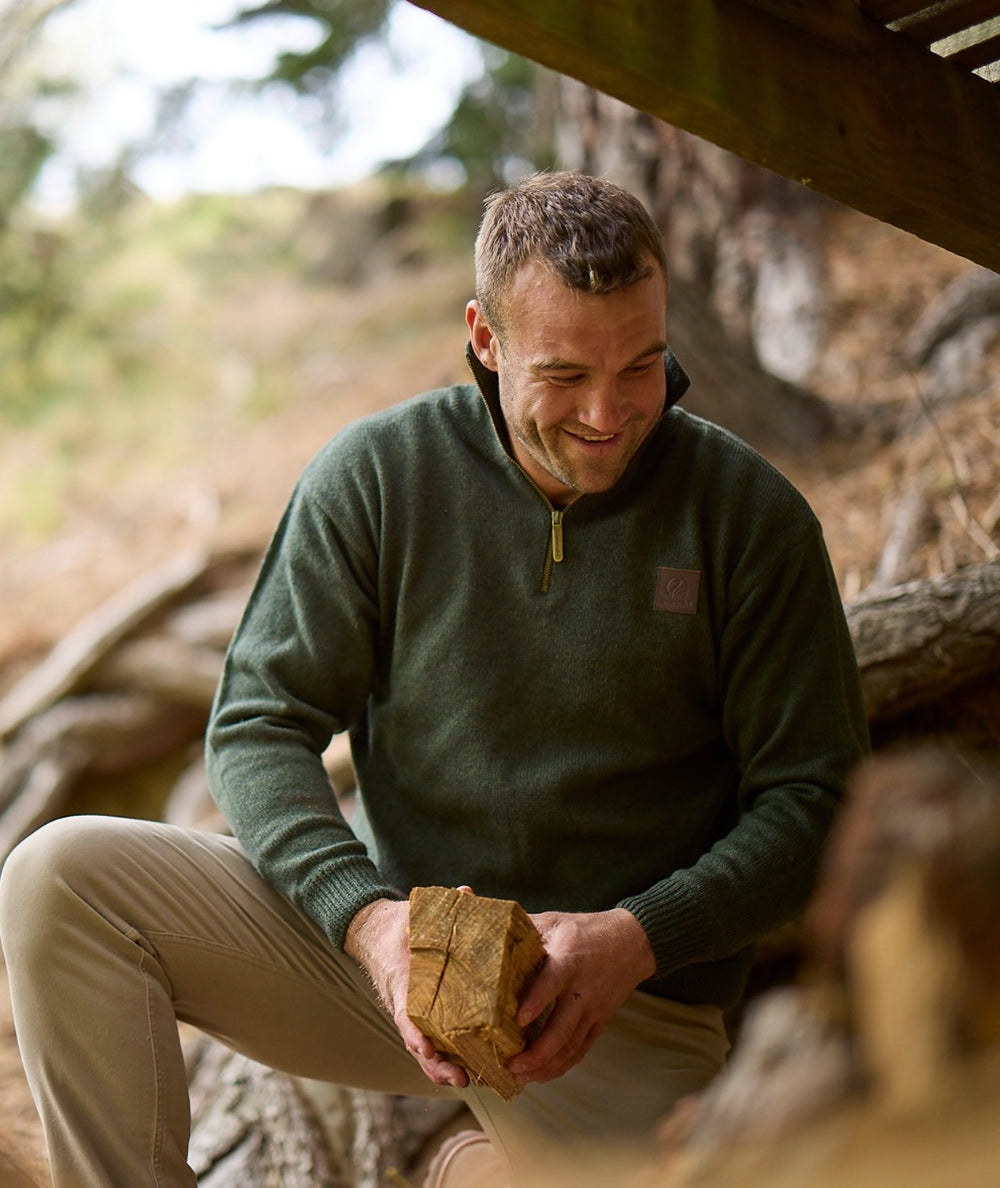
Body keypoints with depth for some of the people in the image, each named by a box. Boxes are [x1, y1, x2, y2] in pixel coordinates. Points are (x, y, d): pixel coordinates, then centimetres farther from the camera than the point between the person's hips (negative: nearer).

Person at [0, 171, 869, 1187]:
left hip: (629, 1011, 0)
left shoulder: (750, 517, -7)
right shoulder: (374, 475, -4)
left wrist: (635, 940, -20)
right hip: (387, 935, 1)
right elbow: (258, 724, -4)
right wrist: (366, 914, -22)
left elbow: (810, 799, -4)